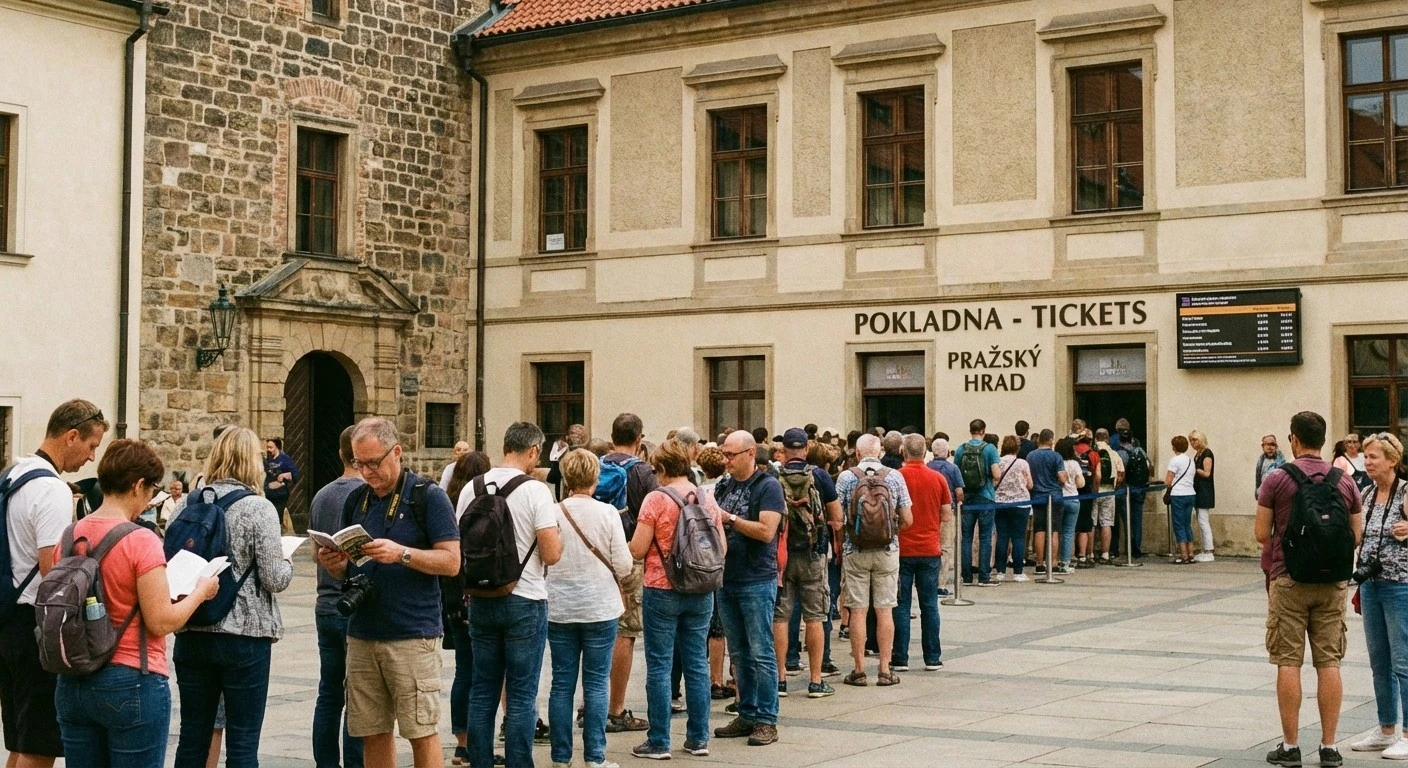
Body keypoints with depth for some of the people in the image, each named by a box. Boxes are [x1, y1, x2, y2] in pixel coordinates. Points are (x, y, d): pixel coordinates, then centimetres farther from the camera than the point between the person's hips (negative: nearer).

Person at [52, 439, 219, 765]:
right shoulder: (141, 541, -16)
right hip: (131, 684, -6)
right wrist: (200, 591, 0)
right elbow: (161, 622, -16)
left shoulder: (70, 536, 3)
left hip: (72, 685, 6)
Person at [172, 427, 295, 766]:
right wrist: (287, 564, 8)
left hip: (192, 634, 5)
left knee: (192, 737, 12)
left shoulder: (187, 505, 2)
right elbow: (275, 580, -13)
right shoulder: (259, 508, -10)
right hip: (245, 636, -4)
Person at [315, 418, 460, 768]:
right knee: (372, 733, 9)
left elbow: (451, 561, -9)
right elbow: (346, 569, 18)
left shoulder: (428, 496, -4)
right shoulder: (356, 500, 13)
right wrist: (333, 562, -5)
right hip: (362, 634, 6)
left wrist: (402, 554, -22)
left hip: (413, 635, -5)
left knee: (421, 732, -2)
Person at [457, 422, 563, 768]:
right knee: (521, 695, 1)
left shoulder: (472, 489, 2)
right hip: (525, 602, -5)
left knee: (483, 690, 12)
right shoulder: (535, 491, -14)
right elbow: (551, 554, -16)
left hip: (481, 600, 5)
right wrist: (560, 535, 5)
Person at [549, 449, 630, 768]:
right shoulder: (607, 513, -9)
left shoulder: (553, 513, -7)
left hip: (559, 608, 1)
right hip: (600, 608, -1)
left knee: (562, 683, 8)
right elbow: (623, 565, -7)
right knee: (596, 683, 5)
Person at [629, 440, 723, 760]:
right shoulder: (707, 499, 3)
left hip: (662, 590, -5)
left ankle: (659, 742, 5)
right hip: (701, 592, 5)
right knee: (697, 664, 10)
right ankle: (698, 738, 15)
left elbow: (637, 550, -12)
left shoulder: (656, 498, -12)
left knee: (659, 667, 2)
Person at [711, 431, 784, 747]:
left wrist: (730, 518, -16)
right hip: (727, 579, 7)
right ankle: (747, 715, 20)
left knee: (761, 653, -3)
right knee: (739, 654, 12)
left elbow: (766, 531, -18)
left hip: (757, 581, -7)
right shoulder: (723, 486, 12)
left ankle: (767, 721, 2)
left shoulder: (768, 486, -8)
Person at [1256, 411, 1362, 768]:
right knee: (1329, 662, 5)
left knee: (1289, 662, 2)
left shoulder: (1277, 480, -6)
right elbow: (1357, 537, 6)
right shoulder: (1345, 482, 3)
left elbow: (1262, 534, -5)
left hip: (1288, 580, -3)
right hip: (1333, 582, 3)